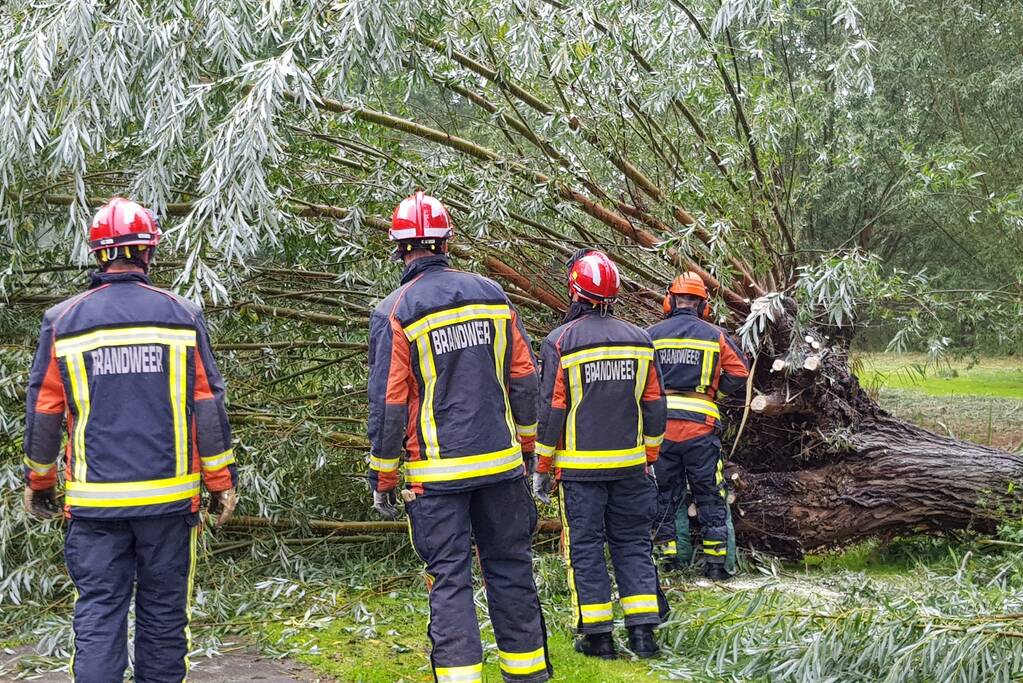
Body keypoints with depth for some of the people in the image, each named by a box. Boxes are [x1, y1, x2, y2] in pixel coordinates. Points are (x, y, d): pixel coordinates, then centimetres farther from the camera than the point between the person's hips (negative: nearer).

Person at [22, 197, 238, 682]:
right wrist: (222, 481, 8)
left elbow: (43, 413, 4)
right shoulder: (182, 316, -1)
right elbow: (208, 407, 0)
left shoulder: (62, 322, -1)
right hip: (169, 496, 0)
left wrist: (38, 482, 17)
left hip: (94, 501, 0)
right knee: (163, 610, 11)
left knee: (98, 615, 3)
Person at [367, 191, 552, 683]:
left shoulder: (394, 313, -8)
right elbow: (523, 380, 7)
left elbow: (387, 404, -7)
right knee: (510, 568, 13)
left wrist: (382, 479, 2)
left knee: (449, 578, 2)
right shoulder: (492, 295, 3)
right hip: (501, 463, 3)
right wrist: (527, 446, 18)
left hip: (436, 473, -3)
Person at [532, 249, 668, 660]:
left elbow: (551, 410, -8)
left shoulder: (561, 342, -9)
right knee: (633, 543, 11)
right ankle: (643, 630, 9)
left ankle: (598, 635, 6)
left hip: (579, 467, -3)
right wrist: (649, 459, 18)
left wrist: (542, 469, -1)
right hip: (630, 464, 4)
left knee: (585, 546, 4)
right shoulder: (639, 340, 4)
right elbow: (654, 407, 8)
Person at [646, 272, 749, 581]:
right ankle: (715, 562, 9)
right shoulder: (715, 335, 3)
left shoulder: (651, 334, 4)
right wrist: (712, 392, 13)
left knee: (663, 493, 12)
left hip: (660, 425, 1)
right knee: (709, 494, 8)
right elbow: (739, 372, 2)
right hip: (700, 425, -1)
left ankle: (664, 557, 12)